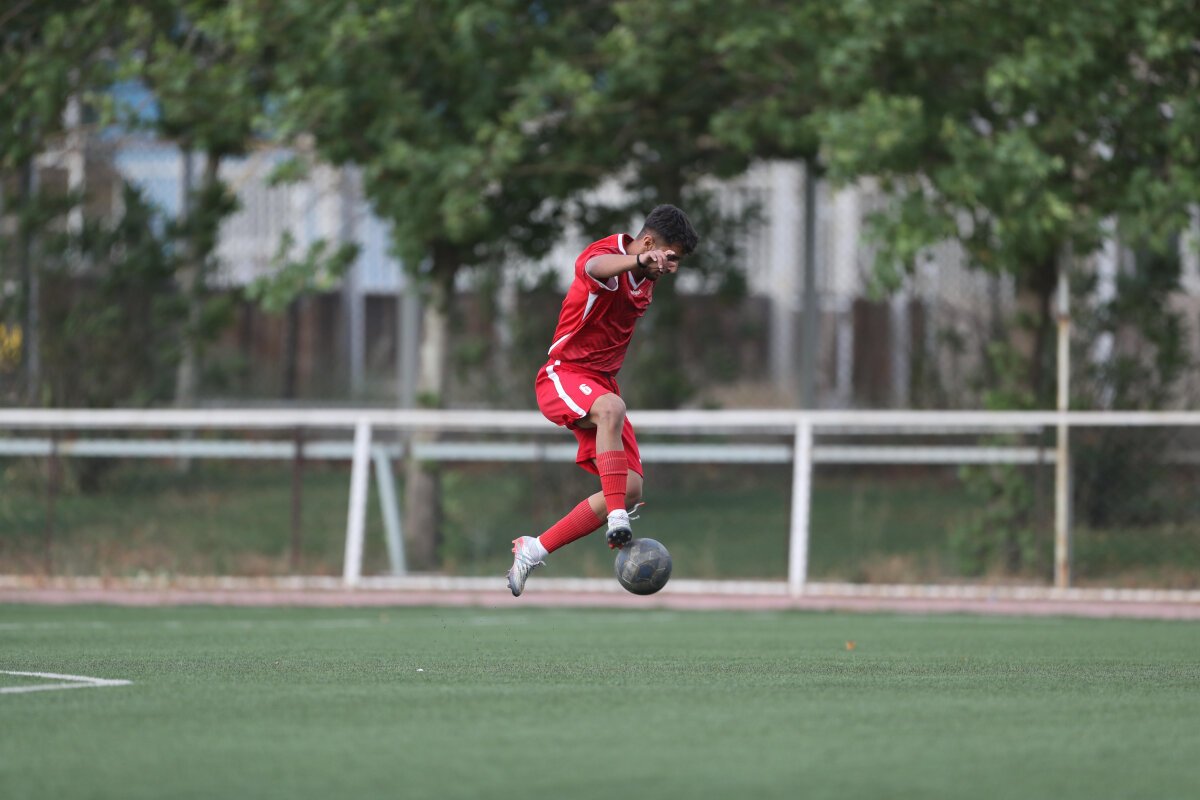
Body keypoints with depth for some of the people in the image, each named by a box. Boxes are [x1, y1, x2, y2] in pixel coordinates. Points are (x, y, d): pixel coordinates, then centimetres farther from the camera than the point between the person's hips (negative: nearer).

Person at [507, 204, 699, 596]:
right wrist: (640, 260, -65)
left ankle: (534, 550, 7)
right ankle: (618, 521, -47)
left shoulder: (645, 279, 10)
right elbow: (595, 267, -46)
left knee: (631, 490, -3)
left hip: (602, 383, 9)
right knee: (612, 408, -42)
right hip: (563, 376, -9)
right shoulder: (606, 254, -17)